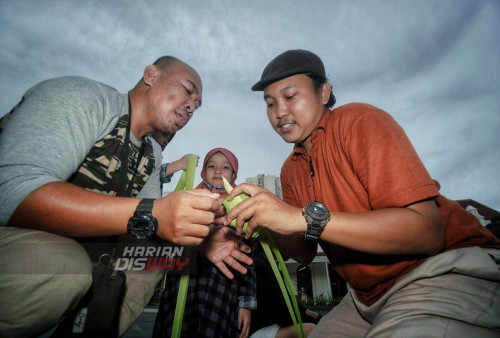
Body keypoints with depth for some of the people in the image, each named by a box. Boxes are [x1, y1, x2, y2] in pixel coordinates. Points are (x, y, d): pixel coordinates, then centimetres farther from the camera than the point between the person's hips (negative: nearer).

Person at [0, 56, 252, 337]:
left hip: (74, 243, 7)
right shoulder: (81, 95, -17)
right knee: (65, 270, -34)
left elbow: (155, 224, 5)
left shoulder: (153, 155, 5)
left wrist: (198, 242, -13)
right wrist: (147, 214, -40)